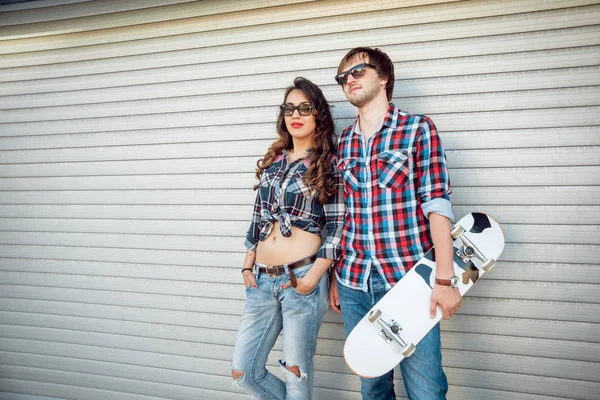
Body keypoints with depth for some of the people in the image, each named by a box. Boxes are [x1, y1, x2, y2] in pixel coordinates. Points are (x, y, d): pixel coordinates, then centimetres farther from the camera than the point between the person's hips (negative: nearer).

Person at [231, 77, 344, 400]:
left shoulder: (329, 164, -1)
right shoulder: (273, 161, 13)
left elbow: (337, 225, -6)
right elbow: (258, 216, 16)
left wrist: (314, 277, -14)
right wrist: (248, 266, 9)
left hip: (302, 278, -5)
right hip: (262, 279, 6)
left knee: (296, 372, 6)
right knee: (243, 372, 9)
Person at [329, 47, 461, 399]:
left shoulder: (418, 129, -2)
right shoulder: (344, 142, 12)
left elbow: (437, 206, -10)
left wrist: (444, 279, -17)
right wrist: (336, 276, 13)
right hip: (354, 284, 5)